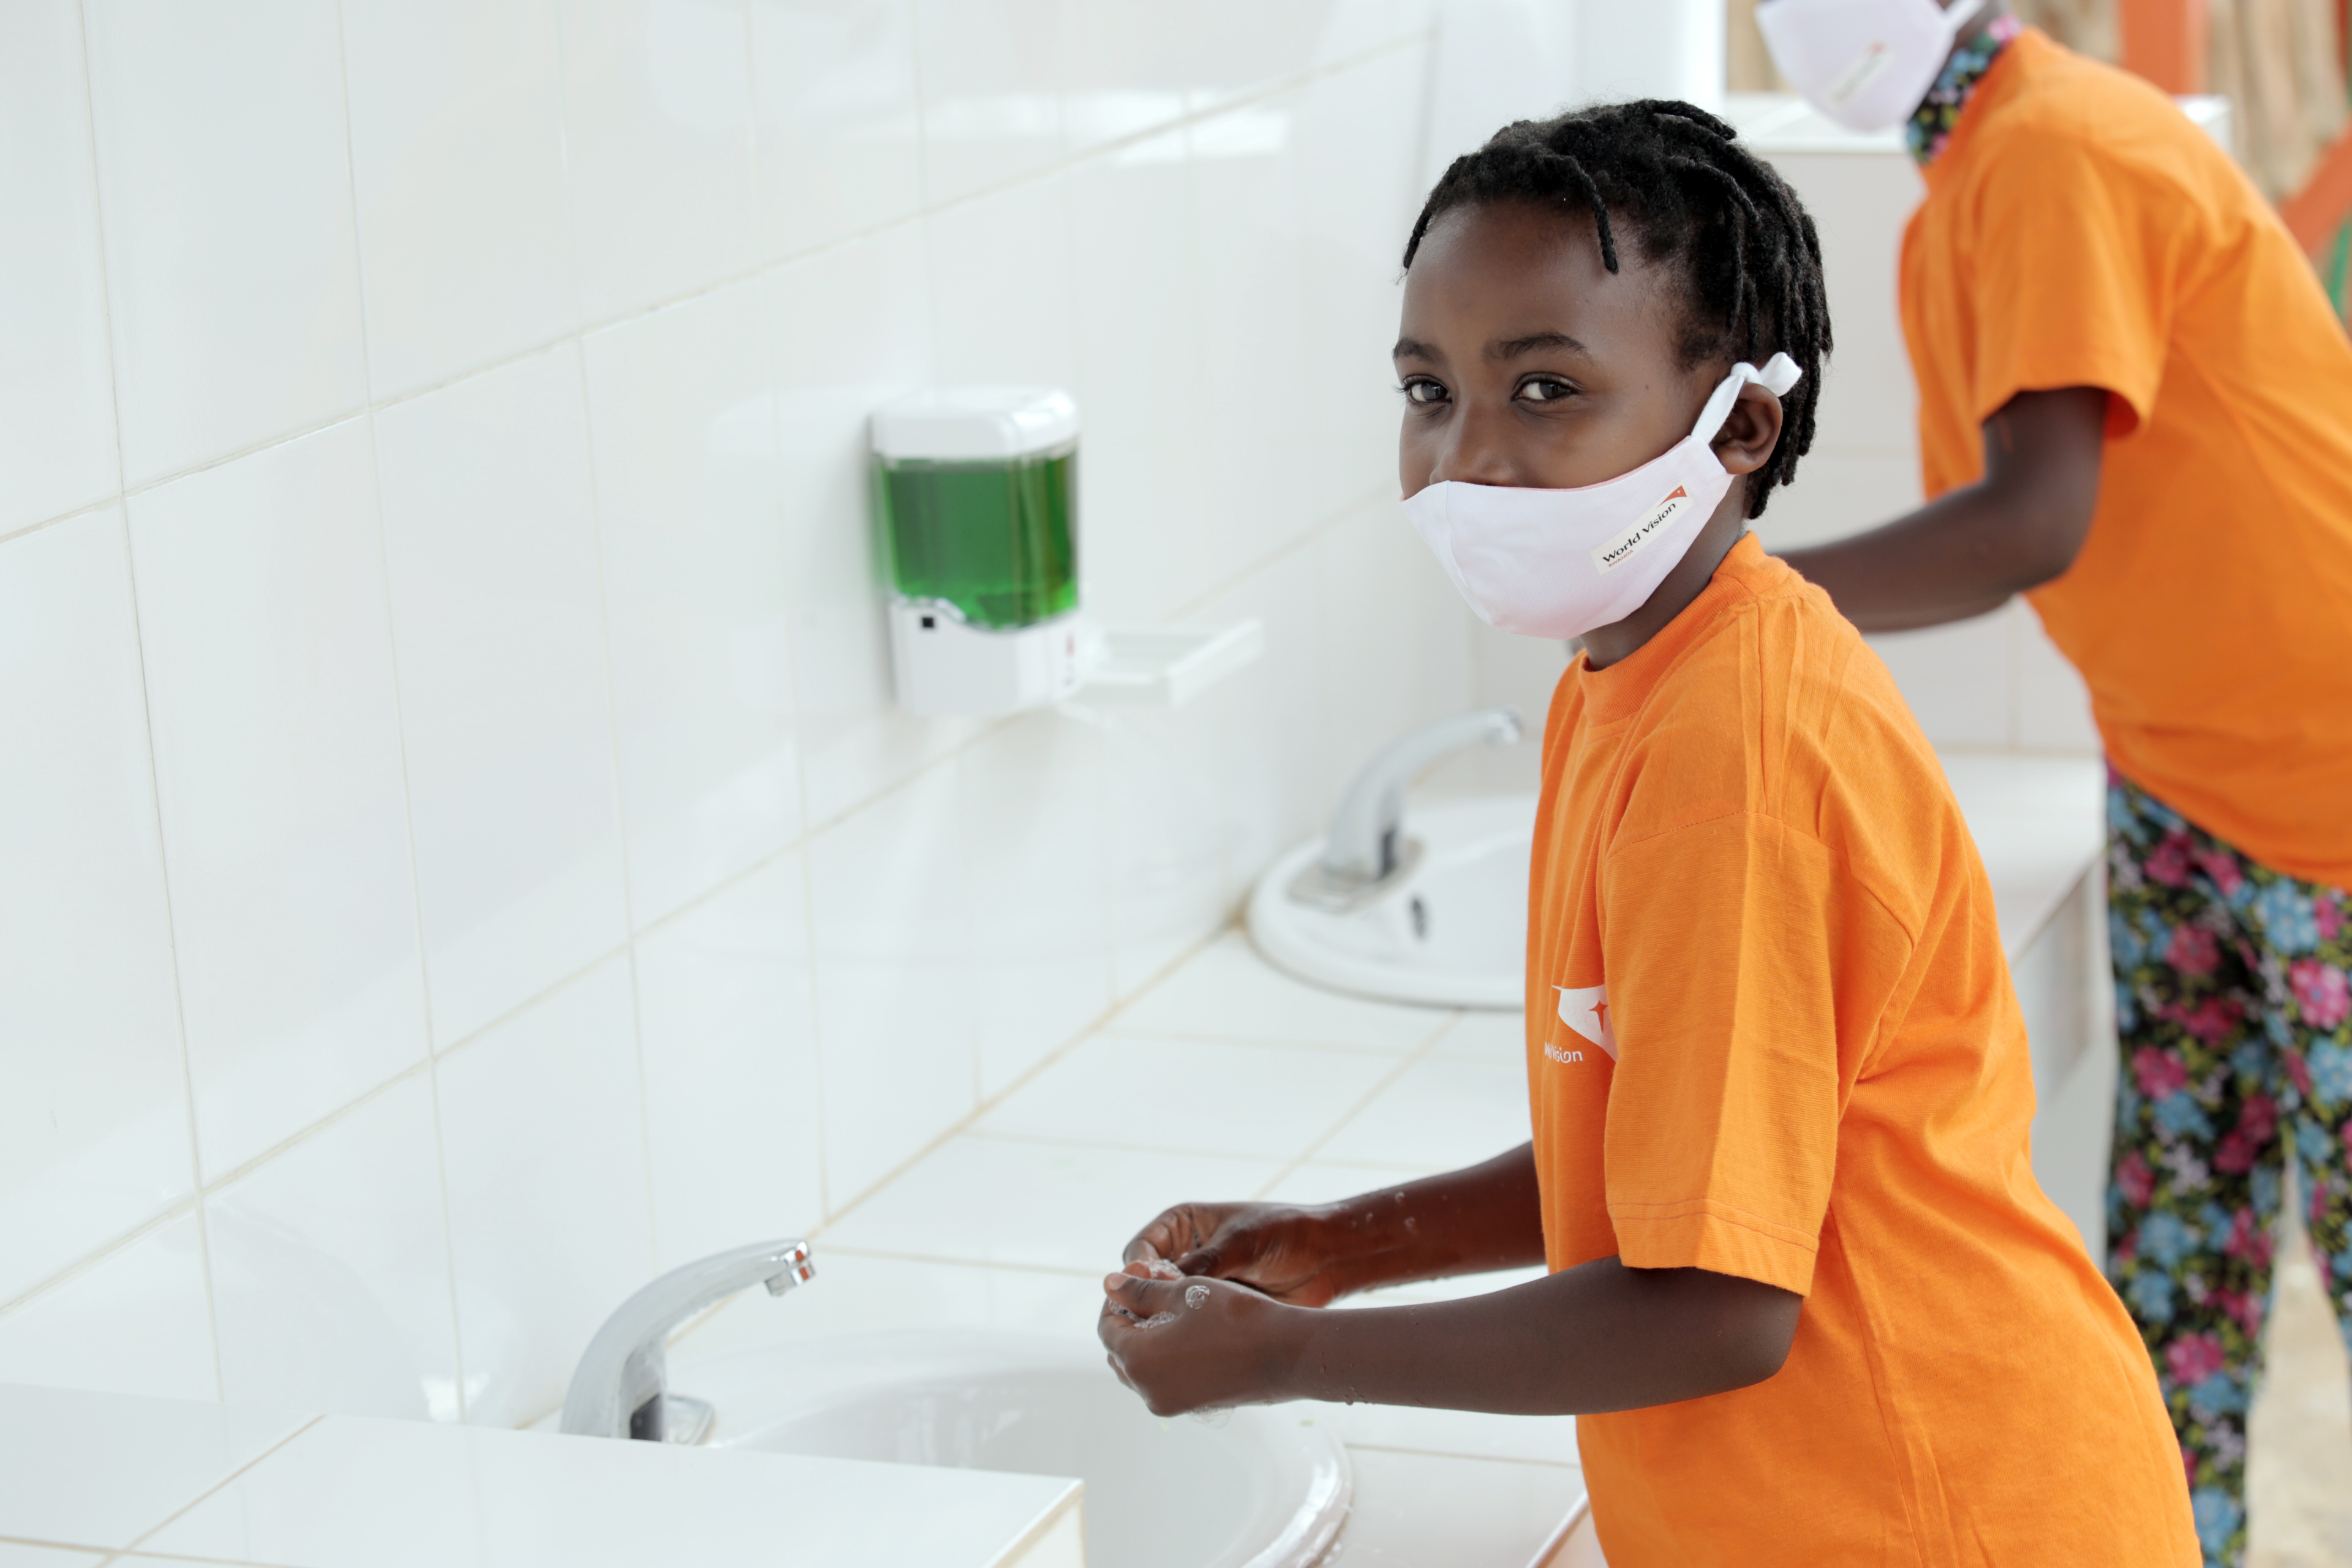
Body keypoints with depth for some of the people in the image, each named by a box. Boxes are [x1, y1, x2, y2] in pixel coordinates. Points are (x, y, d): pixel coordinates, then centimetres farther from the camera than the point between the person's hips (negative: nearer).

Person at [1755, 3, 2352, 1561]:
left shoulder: (2060, 150, -22)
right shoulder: (1950, 223, 7)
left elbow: (2033, 525, -31)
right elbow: (1970, 528, 12)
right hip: (2179, 779, 8)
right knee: (2174, 1244, 12)